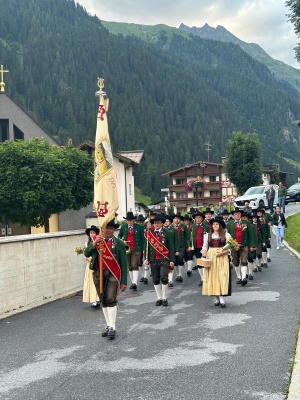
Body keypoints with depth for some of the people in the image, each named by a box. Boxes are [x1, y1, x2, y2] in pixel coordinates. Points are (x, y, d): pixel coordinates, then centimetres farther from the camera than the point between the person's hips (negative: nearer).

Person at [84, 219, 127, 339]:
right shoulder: (96, 240, 8)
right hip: (98, 273, 4)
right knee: (103, 301, 11)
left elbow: (123, 263, -1)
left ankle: (112, 328, -12)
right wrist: (93, 244, -21)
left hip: (112, 274, -4)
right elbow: (86, 254, -3)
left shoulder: (119, 243, -1)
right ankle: (108, 325, 22)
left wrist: (124, 281, -4)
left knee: (111, 299, -14)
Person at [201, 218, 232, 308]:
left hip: (222, 259, -3)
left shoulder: (226, 235, 2)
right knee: (212, 277, 1)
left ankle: (221, 298, -9)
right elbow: (205, 246, 13)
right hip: (210, 258, 3)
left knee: (222, 277, -9)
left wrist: (222, 252, -15)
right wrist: (204, 252, -8)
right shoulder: (207, 235, 11)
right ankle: (216, 298, 9)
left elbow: (230, 248, 0)